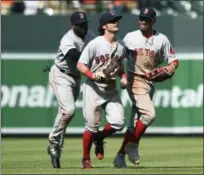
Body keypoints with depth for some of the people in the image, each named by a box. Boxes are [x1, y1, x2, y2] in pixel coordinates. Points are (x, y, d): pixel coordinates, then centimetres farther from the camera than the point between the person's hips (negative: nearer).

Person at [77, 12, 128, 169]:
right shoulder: (95, 44, -11)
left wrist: (123, 76, 2)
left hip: (111, 89, 5)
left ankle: (99, 138, 21)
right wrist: (92, 75, -25)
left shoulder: (121, 45, 6)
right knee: (92, 125, -4)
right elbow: (81, 65, -10)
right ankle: (85, 160, 13)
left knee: (118, 122, -10)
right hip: (93, 88, -5)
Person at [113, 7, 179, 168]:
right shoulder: (130, 37, 2)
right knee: (149, 113, -22)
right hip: (135, 80, -4)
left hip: (151, 82, 4)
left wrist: (171, 67, -15)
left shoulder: (162, 40, 5)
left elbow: (173, 59, 7)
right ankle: (132, 146, -7)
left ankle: (120, 155, 11)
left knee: (135, 123, 5)